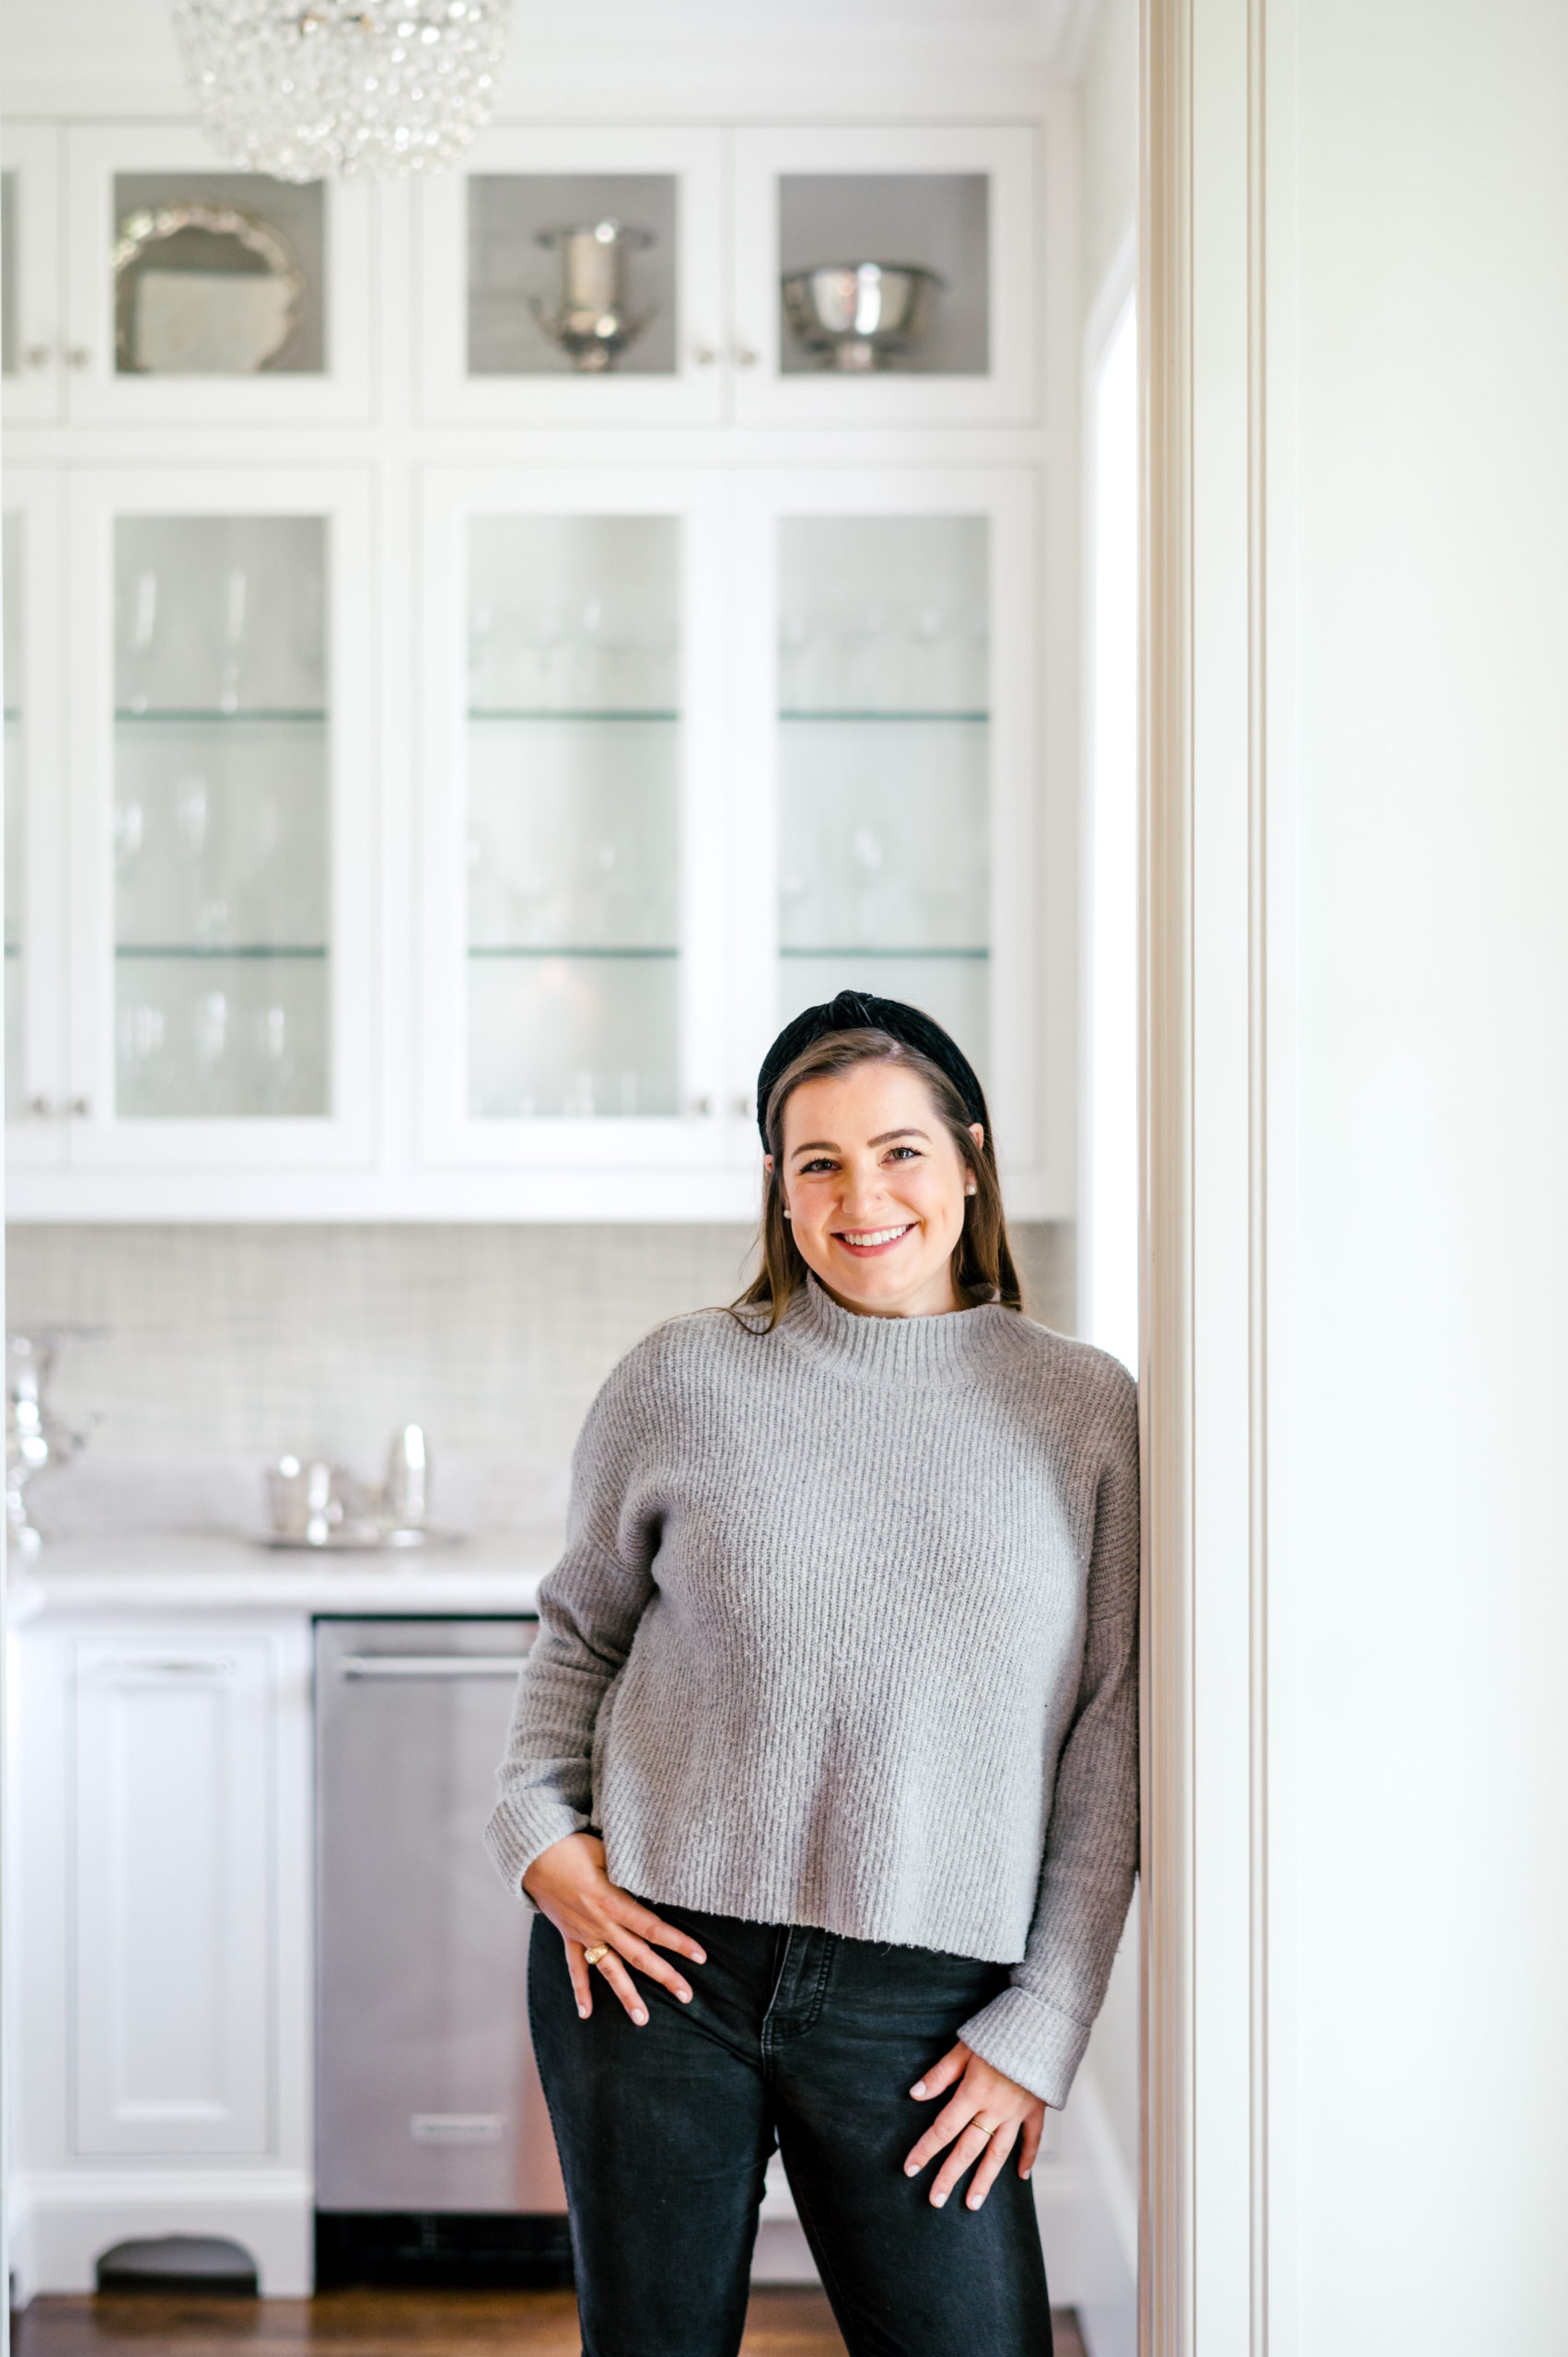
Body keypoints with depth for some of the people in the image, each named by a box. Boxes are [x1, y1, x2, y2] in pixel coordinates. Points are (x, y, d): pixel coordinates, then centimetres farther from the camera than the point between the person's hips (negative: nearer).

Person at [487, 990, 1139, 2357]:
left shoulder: (1088, 1414, 1)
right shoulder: (682, 1382, 2)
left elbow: (1111, 1751, 1)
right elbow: (583, 1627, 15)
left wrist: (1042, 2029, -2)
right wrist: (538, 1825, 0)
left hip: (919, 2006, 0)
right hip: (652, 1960, 1)